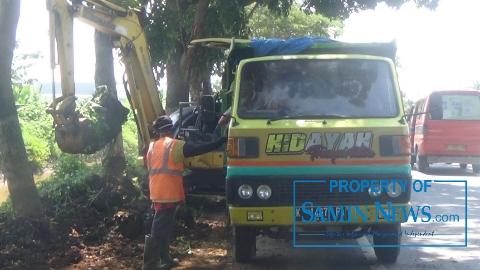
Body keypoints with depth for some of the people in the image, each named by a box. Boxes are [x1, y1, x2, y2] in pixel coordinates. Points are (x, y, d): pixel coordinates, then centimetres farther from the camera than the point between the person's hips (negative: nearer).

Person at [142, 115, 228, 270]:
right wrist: (223, 139, -5)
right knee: (159, 231, -6)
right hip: (168, 195, -7)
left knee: (164, 228, 19)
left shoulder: (152, 147, 12)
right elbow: (201, 149, -10)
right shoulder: (175, 146, -9)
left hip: (157, 194, 7)